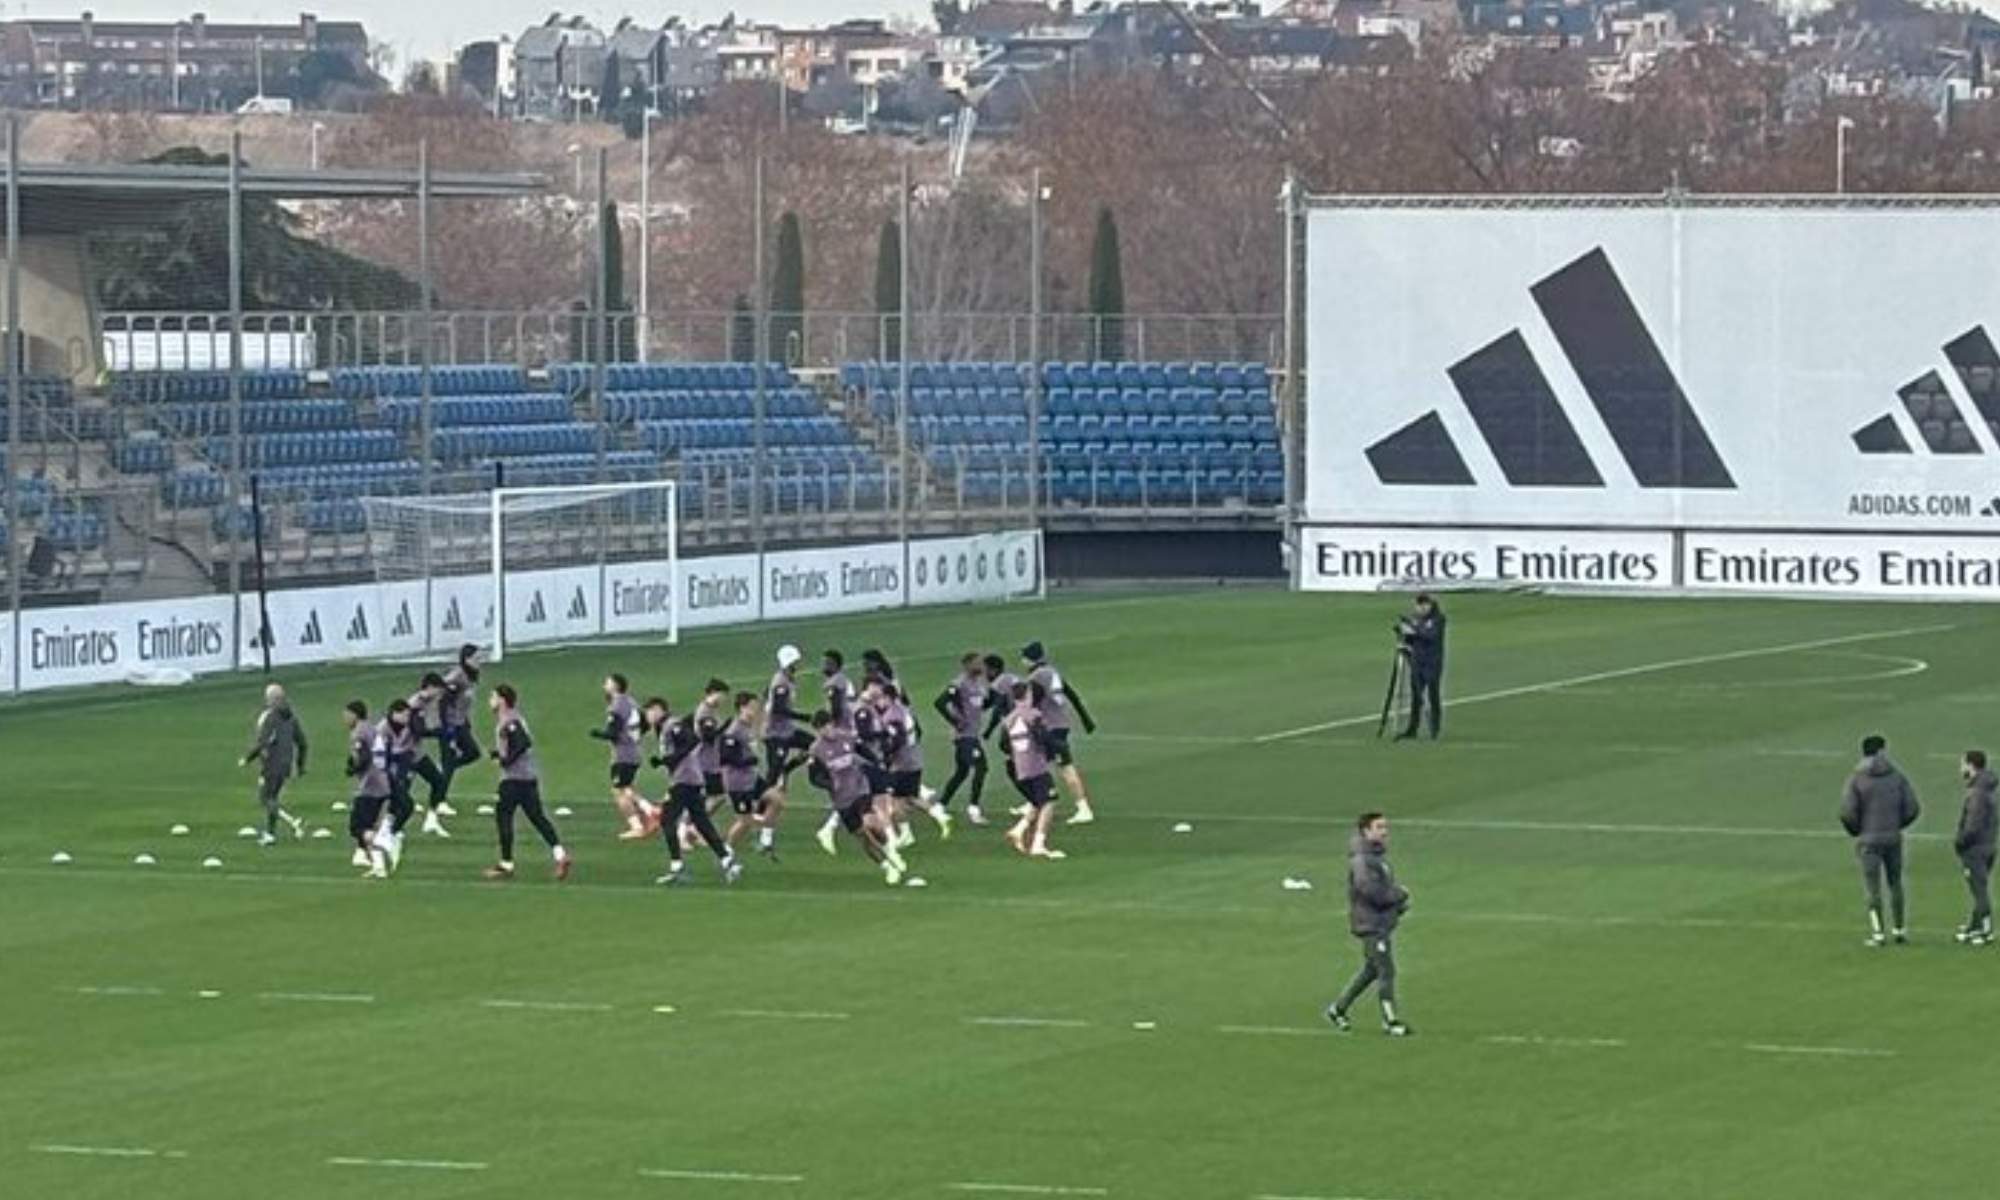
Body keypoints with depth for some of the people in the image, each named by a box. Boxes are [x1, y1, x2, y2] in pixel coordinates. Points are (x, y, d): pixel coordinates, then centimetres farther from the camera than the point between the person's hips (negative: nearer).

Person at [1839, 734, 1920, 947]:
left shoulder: (1856, 779, -8)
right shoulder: (1896, 776, -1)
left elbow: (1847, 813, -13)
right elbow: (1912, 808, -2)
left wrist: (1856, 832, 7)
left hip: (1868, 840, -2)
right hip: (1893, 838, 2)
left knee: (1873, 888, 1)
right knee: (1895, 884, 15)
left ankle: (1878, 933, -3)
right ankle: (1898, 929, 18)